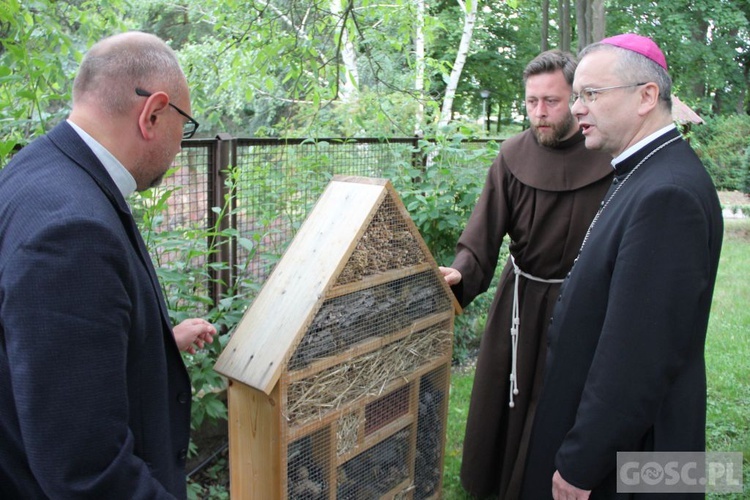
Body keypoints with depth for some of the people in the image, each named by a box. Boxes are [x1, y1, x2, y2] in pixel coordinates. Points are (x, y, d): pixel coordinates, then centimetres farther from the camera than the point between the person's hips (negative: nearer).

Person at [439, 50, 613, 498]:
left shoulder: (608, 158, -12)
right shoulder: (513, 157, -8)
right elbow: (486, 229, -15)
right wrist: (462, 272, -31)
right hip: (520, 297, 2)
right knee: (501, 394, 16)